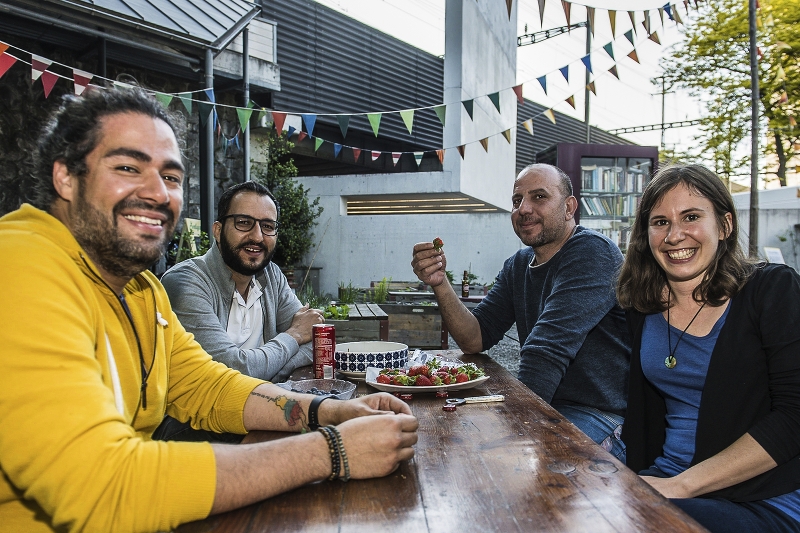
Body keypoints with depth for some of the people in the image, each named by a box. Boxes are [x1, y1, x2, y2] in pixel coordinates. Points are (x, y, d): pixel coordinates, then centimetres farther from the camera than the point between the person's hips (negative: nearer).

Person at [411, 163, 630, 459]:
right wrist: (439, 283, -10)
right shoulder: (518, 266, 11)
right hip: (547, 409, 7)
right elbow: (475, 339, 3)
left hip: (602, 418, -7)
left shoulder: (591, 252, -15)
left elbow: (545, 353, -26)